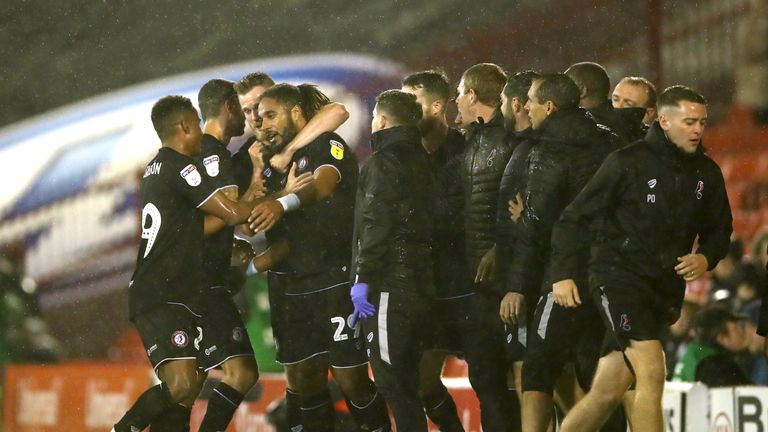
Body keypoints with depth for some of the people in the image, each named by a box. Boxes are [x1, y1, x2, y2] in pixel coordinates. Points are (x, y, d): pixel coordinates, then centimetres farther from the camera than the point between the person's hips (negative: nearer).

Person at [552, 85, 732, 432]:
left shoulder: (707, 173, 7)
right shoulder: (627, 163, -9)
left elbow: (719, 230, 19)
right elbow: (575, 218, -6)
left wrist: (706, 258, -3)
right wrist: (563, 273, -13)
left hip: (666, 287, 5)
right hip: (619, 276, -5)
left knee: (608, 393, 7)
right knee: (651, 372, -21)